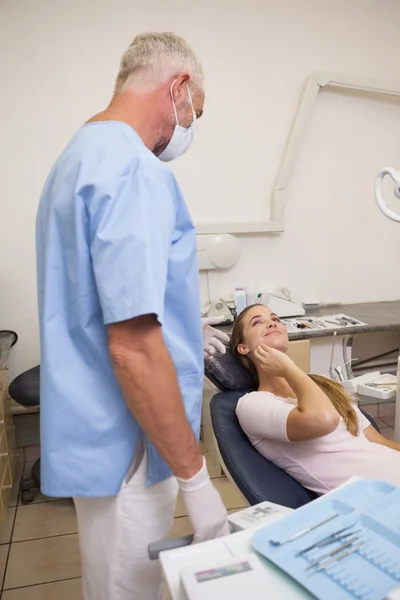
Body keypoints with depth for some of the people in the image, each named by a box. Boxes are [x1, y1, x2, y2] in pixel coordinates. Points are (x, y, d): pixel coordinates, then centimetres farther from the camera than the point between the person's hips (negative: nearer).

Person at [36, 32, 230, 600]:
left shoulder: (81, 154, 11)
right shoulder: (134, 169, -22)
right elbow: (133, 350, -28)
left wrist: (181, 329, 24)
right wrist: (196, 477, -17)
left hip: (98, 430, 9)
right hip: (127, 446, -9)